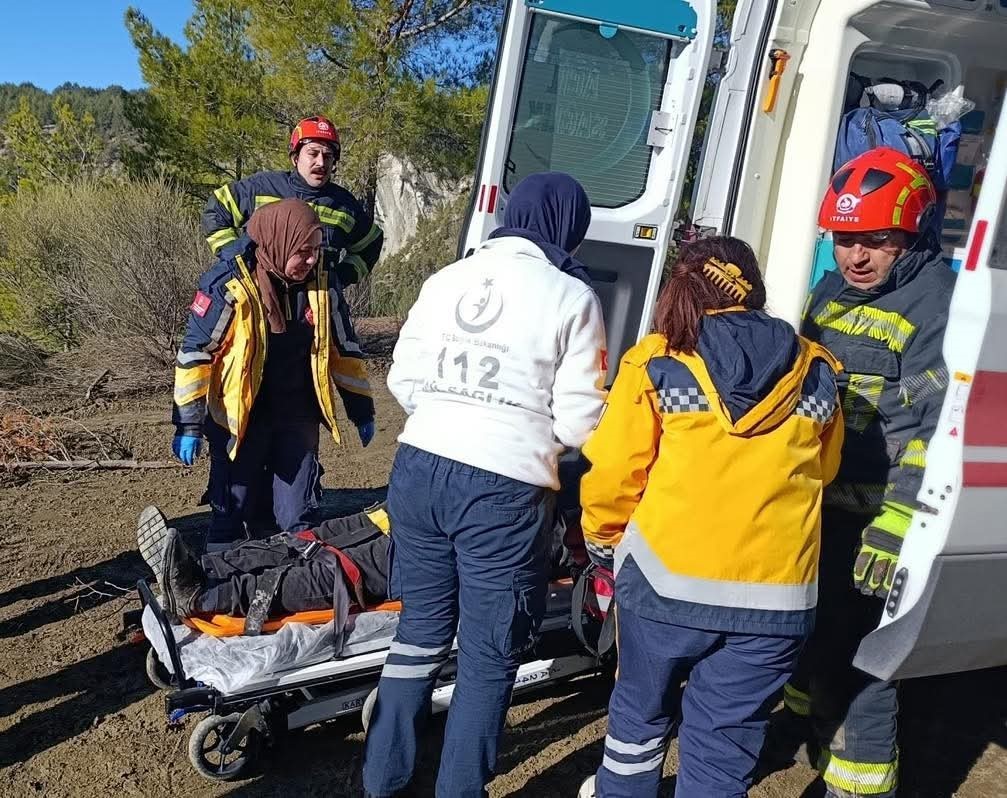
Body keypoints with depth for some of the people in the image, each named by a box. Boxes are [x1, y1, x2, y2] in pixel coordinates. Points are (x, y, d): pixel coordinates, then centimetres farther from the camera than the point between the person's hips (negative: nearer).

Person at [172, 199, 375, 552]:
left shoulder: (322, 281, -4)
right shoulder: (229, 283, -18)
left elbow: (343, 347, 7)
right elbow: (195, 352, -12)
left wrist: (362, 410, 10)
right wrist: (188, 424, -12)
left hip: (298, 416, 3)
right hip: (239, 418, -3)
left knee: (300, 521, 9)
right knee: (230, 514, 9)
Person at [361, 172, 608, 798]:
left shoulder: (446, 278, 9)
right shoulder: (572, 296, -4)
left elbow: (404, 378, 11)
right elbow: (578, 421, -5)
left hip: (419, 469, 6)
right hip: (504, 489, -5)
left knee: (421, 629, 20)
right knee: (490, 657, 10)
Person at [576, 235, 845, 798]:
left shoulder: (656, 363, -5)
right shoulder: (817, 372, 4)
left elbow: (614, 471, -5)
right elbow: (822, 471, 15)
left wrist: (603, 539, 13)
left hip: (668, 576, -1)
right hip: (776, 594, 1)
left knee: (642, 705, 24)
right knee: (725, 743, 13)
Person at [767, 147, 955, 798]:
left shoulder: (938, 304, -14)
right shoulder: (831, 292, 9)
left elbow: (938, 428, -22)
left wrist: (893, 527, -28)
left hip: (872, 517, -7)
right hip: (814, 500, 8)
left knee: (861, 652, 2)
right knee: (811, 624, 24)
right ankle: (807, 722, 48)